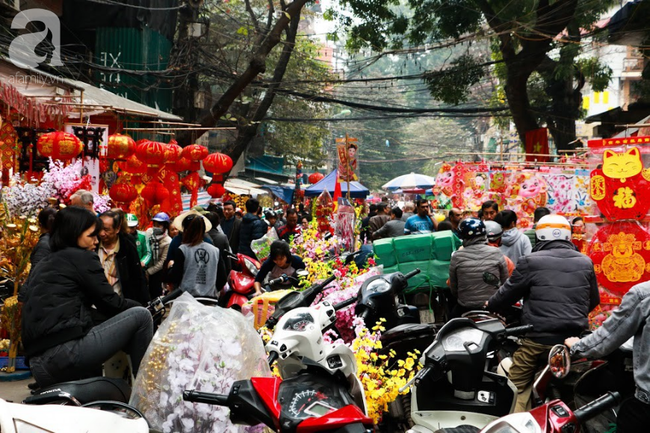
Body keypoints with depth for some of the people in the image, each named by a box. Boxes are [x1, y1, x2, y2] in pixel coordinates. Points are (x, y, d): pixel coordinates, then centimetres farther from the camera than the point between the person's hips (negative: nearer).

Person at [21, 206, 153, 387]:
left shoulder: (44, 264, 25)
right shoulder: (82, 257, 0)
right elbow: (110, 303, 0)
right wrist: (145, 306, 19)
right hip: (68, 356, -9)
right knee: (140, 316, -2)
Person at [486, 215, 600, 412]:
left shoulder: (530, 262, -7)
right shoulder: (586, 263, 7)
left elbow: (509, 292, 3)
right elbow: (593, 300, 19)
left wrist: (490, 306, 23)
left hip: (538, 337, -4)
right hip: (574, 340, 4)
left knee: (517, 386, 5)